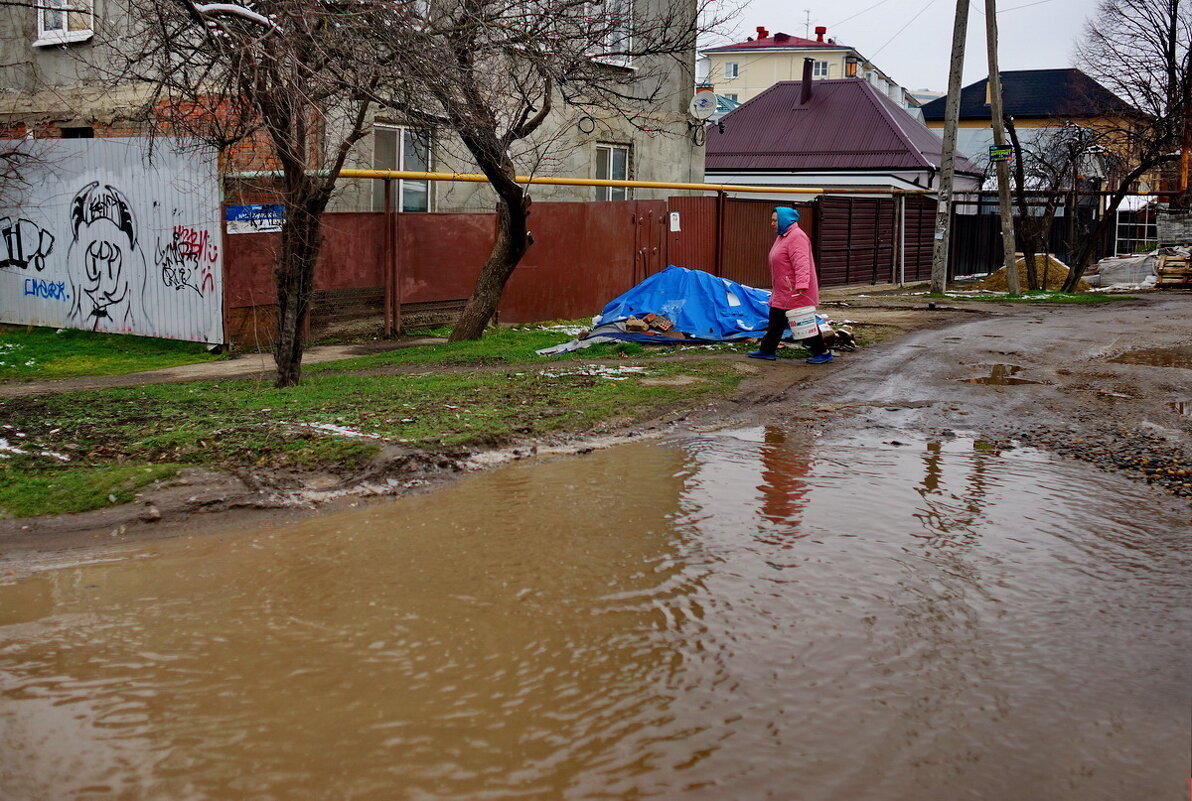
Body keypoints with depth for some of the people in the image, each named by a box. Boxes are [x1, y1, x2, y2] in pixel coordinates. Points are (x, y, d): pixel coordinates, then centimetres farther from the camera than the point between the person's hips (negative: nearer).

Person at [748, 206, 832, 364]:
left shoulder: (796, 237, -18)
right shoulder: (782, 237, 16)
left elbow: (801, 263, -29)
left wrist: (801, 285, -39)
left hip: (796, 293, -10)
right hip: (782, 293, 10)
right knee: (775, 322, 15)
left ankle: (823, 353, 7)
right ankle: (767, 350, 25)